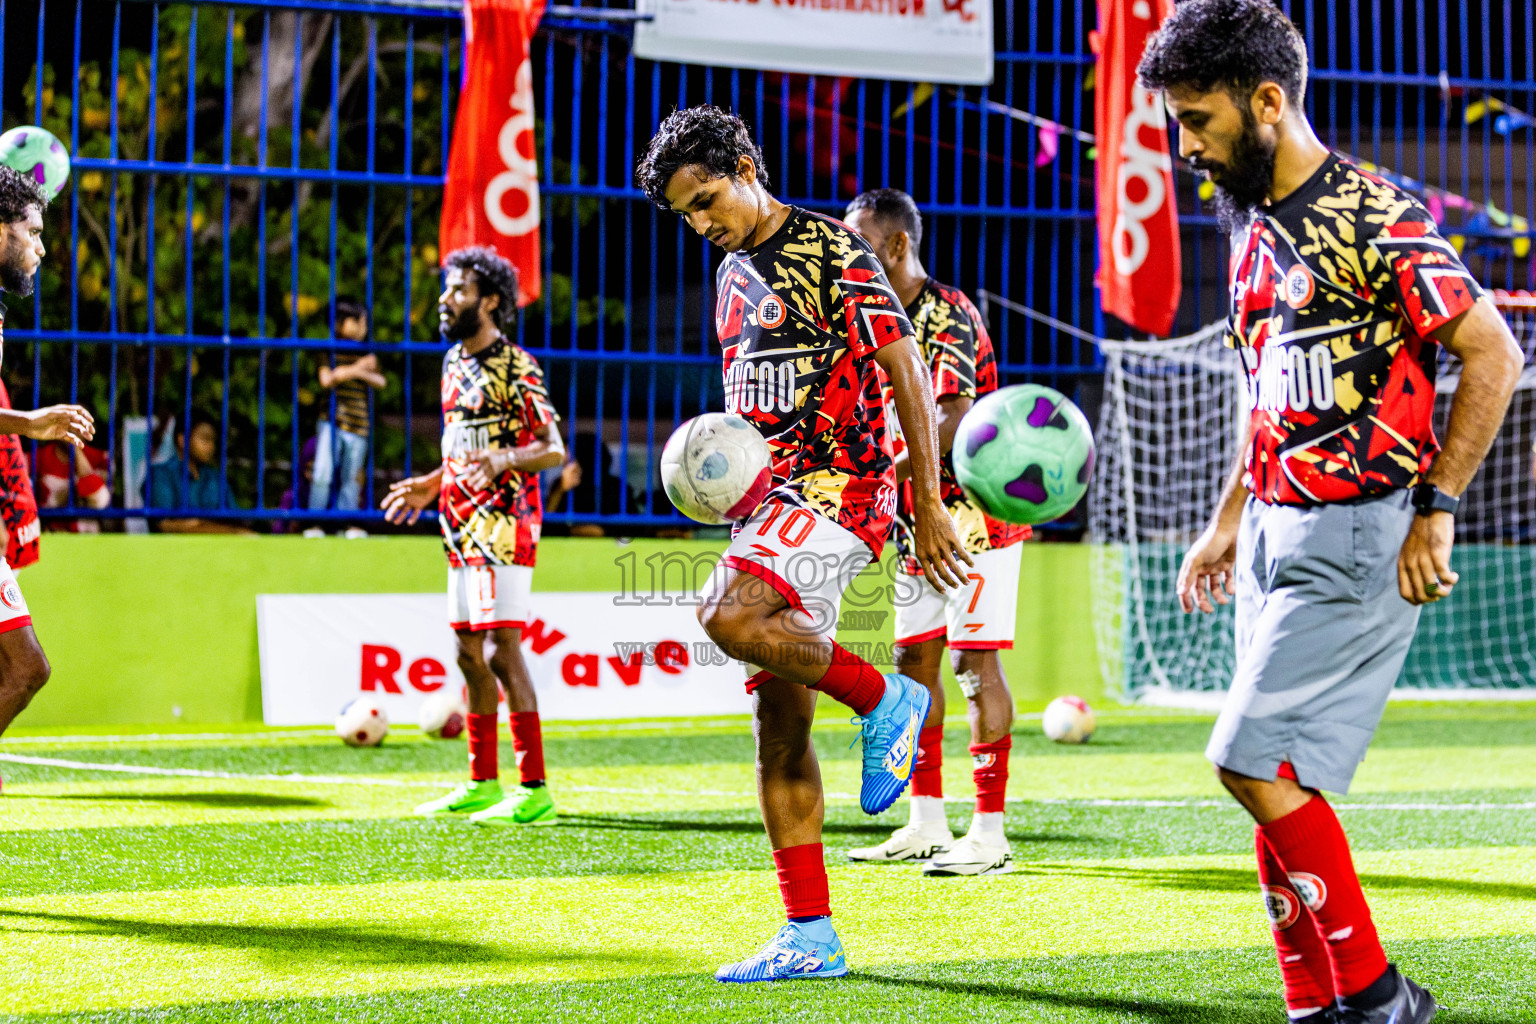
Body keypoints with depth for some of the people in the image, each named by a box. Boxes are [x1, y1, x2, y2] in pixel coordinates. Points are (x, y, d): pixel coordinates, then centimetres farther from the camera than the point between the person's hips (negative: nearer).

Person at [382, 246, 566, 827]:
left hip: (504, 524, -9)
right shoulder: (454, 363, 17)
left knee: (501, 650, -14)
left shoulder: (515, 367, -10)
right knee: (470, 654, 11)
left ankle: (535, 790, -14)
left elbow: (554, 450, -15)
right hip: (463, 526, 9)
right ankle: (482, 784, 19)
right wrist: (432, 486, 22)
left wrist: (504, 459, -30)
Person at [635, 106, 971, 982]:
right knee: (780, 729, 4)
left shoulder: (833, 250, -8)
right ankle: (809, 939, 8)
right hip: (773, 501, 8)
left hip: (841, 484, -8)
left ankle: (885, 700, -10)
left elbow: (906, 372, -10)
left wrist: (929, 504, -14)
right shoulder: (734, 276, 18)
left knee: (728, 616, -32)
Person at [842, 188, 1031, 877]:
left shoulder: (948, 316, -17)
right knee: (914, 658, 8)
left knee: (975, 660, -9)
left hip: (972, 515, -9)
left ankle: (989, 834, -8)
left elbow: (952, 420, -30)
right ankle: (926, 826, 15)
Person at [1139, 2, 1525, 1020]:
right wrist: (1229, 522, 22)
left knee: (1259, 762, -13)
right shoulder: (1256, 226, 14)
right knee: (1277, 781, 6)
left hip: (1356, 535, -9)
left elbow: (1494, 356, -13)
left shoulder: (1372, 217, -13)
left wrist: (1435, 510, -14)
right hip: (1278, 532, 9)